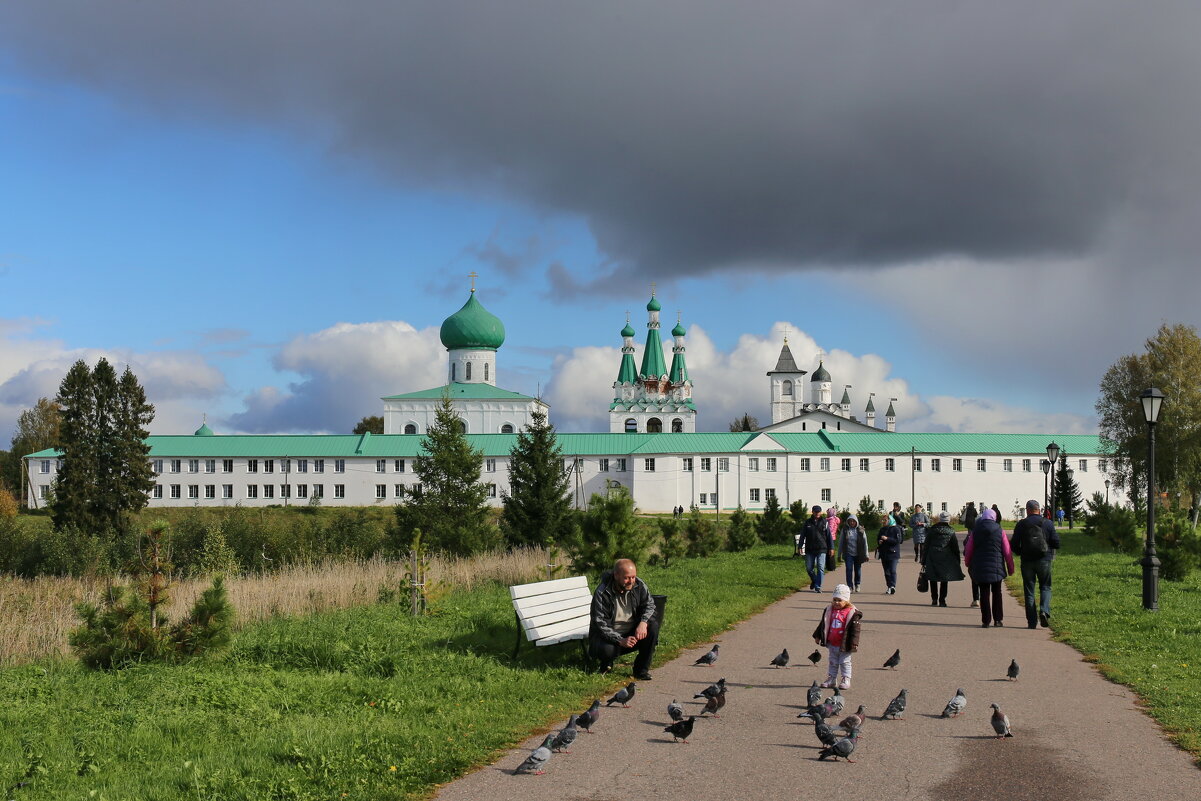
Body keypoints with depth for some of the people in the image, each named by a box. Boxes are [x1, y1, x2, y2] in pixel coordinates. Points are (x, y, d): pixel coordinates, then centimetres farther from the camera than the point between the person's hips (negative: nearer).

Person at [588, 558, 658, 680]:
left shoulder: (639, 585, -8)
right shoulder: (602, 593, -21)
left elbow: (649, 604, -3)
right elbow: (601, 624, -23)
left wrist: (643, 622, -26)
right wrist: (620, 640, -35)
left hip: (632, 632, 5)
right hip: (609, 634, -4)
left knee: (653, 626, -23)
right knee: (607, 650, -37)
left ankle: (641, 670, -11)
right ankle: (606, 664, 5)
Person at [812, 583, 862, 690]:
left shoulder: (851, 613, -12)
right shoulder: (829, 610, 5)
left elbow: (855, 629, -13)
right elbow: (823, 624, 15)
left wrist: (854, 642, -18)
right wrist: (817, 636, 17)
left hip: (844, 645, -5)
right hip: (832, 643, 5)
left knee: (844, 662, 4)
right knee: (833, 662, 14)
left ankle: (846, 680, 12)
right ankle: (831, 679, 22)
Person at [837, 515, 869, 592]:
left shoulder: (860, 530, 0)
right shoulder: (845, 530, 2)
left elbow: (865, 543, 4)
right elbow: (840, 542, 7)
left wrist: (866, 555, 2)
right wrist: (839, 554, 6)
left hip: (858, 554, 0)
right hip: (848, 554, 0)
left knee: (858, 569, 9)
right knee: (849, 569, -10)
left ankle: (857, 585, 28)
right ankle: (850, 586, -6)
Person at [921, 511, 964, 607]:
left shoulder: (932, 530, 2)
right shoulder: (951, 532, 0)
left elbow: (926, 546, 3)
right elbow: (956, 548, 3)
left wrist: (923, 561, 8)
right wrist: (957, 562, 10)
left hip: (932, 559, 0)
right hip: (946, 559, 0)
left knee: (933, 579, 10)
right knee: (944, 580, 6)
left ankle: (934, 599, 8)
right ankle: (942, 600, 2)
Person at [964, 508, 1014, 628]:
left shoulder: (976, 531, 0)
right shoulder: (1000, 531, -2)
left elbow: (968, 551, 5)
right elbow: (1007, 552, -1)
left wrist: (968, 564, 21)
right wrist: (1010, 568, 7)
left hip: (980, 568, 0)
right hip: (996, 567, 0)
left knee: (984, 593, 4)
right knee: (996, 593, 13)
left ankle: (986, 620, 1)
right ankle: (998, 619, 12)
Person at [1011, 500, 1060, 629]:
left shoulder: (1021, 524, -1)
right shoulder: (1048, 523, 1)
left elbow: (1014, 545, -1)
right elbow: (1056, 543, -1)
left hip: (1027, 561, 0)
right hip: (1044, 560, 0)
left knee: (1029, 590, 6)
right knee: (1045, 587, 13)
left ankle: (1032, 621, 3)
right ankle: (1044, 611, -14)